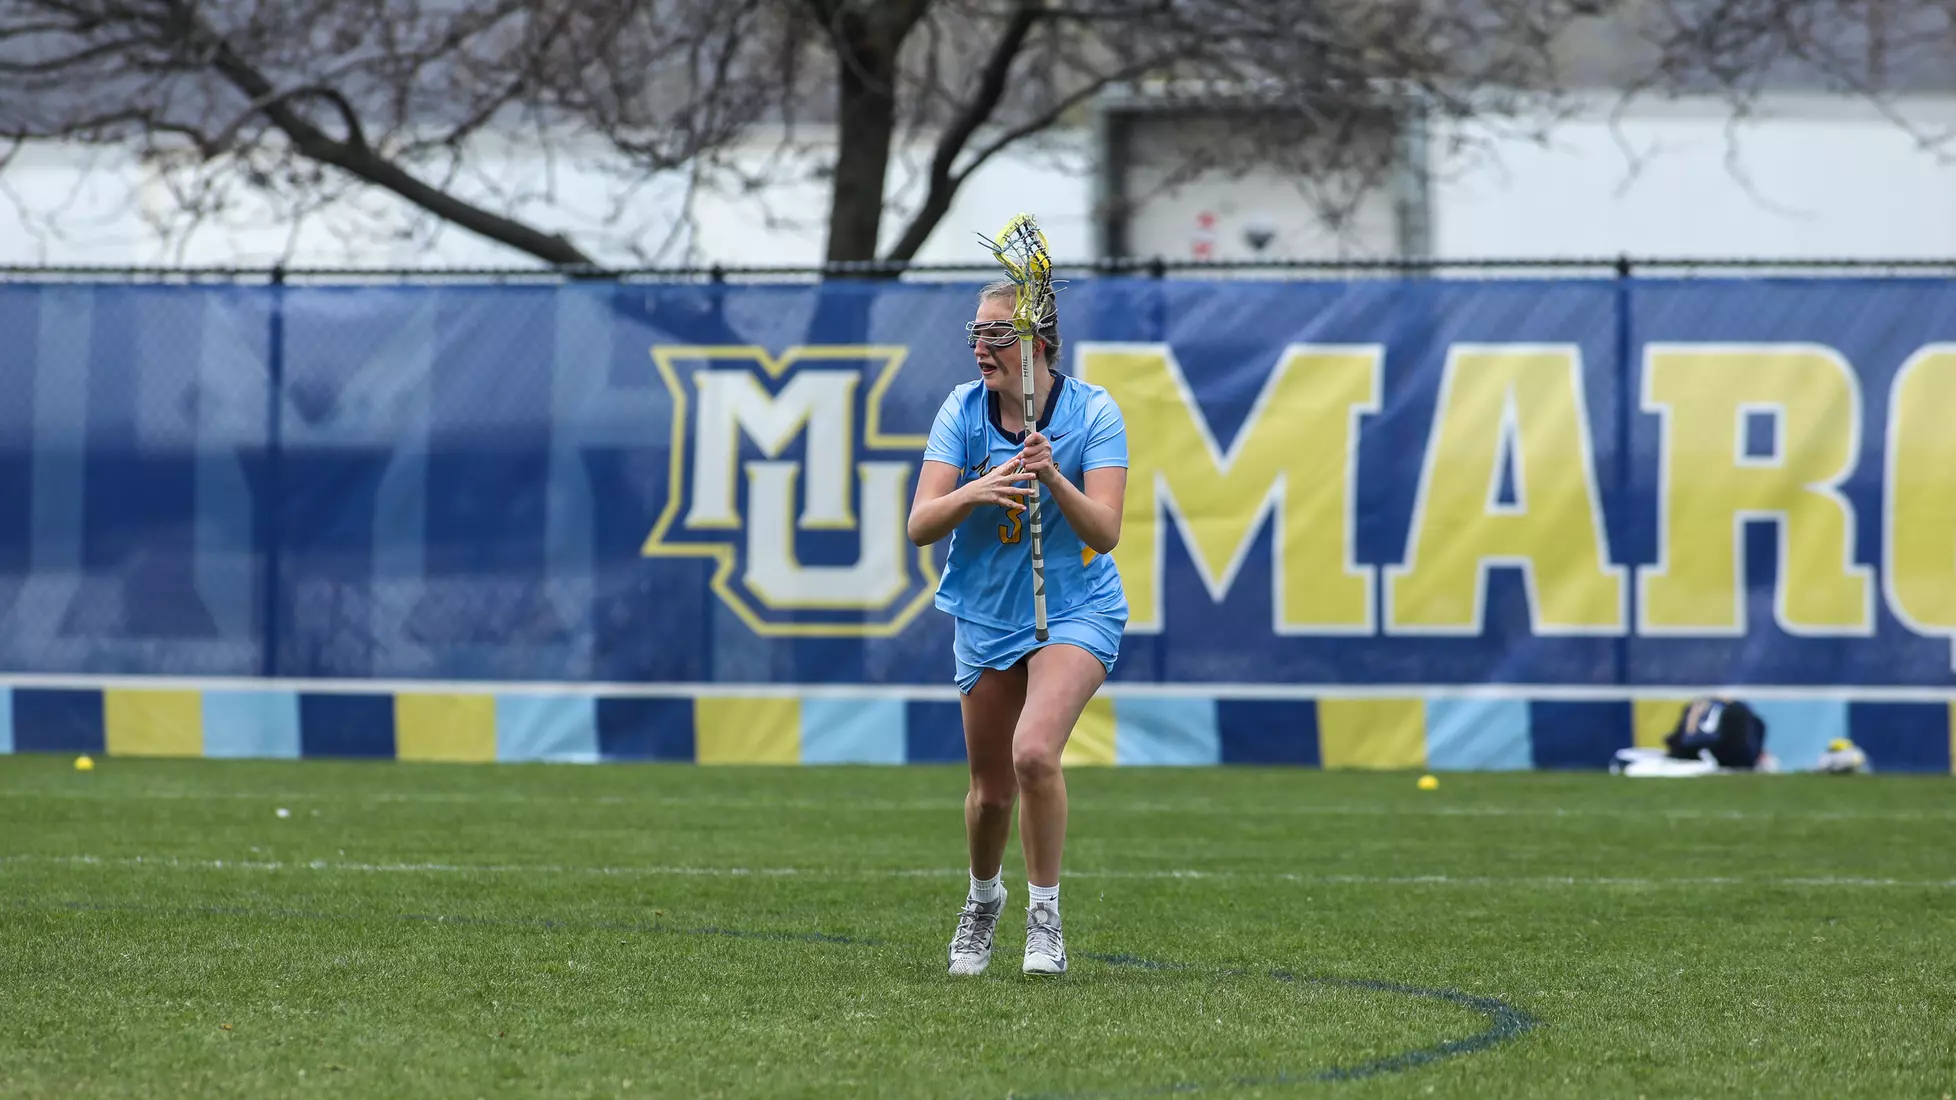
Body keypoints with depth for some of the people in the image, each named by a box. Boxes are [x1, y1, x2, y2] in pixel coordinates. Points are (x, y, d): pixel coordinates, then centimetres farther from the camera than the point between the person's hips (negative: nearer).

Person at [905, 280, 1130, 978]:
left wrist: (1053, 478, -34)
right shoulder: (962, 410, -5)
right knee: (991, 788, 9)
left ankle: (1045, 917, -12)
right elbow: (920, 526, -12)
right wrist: (973, 492, -31)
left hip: (1075, 612, -3)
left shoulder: (1093, 411, -12)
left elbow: (1105, 531, -18)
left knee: (1034, 751, -27)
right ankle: (982, 899, 39)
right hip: (986, 615, 3)